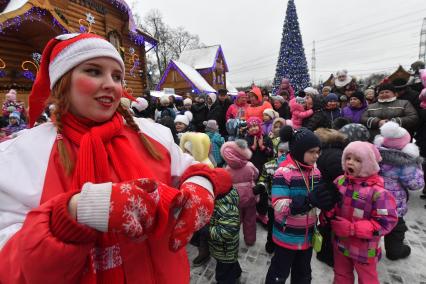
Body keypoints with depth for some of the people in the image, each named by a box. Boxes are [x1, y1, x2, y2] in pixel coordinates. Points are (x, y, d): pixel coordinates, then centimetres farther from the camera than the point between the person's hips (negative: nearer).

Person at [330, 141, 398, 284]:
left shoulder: (377, 191, -23)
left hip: (364, 249, -4)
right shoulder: (340, 181, -7)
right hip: (340, 243, 4)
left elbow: (385, 223, -21)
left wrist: (352, 229, -26)